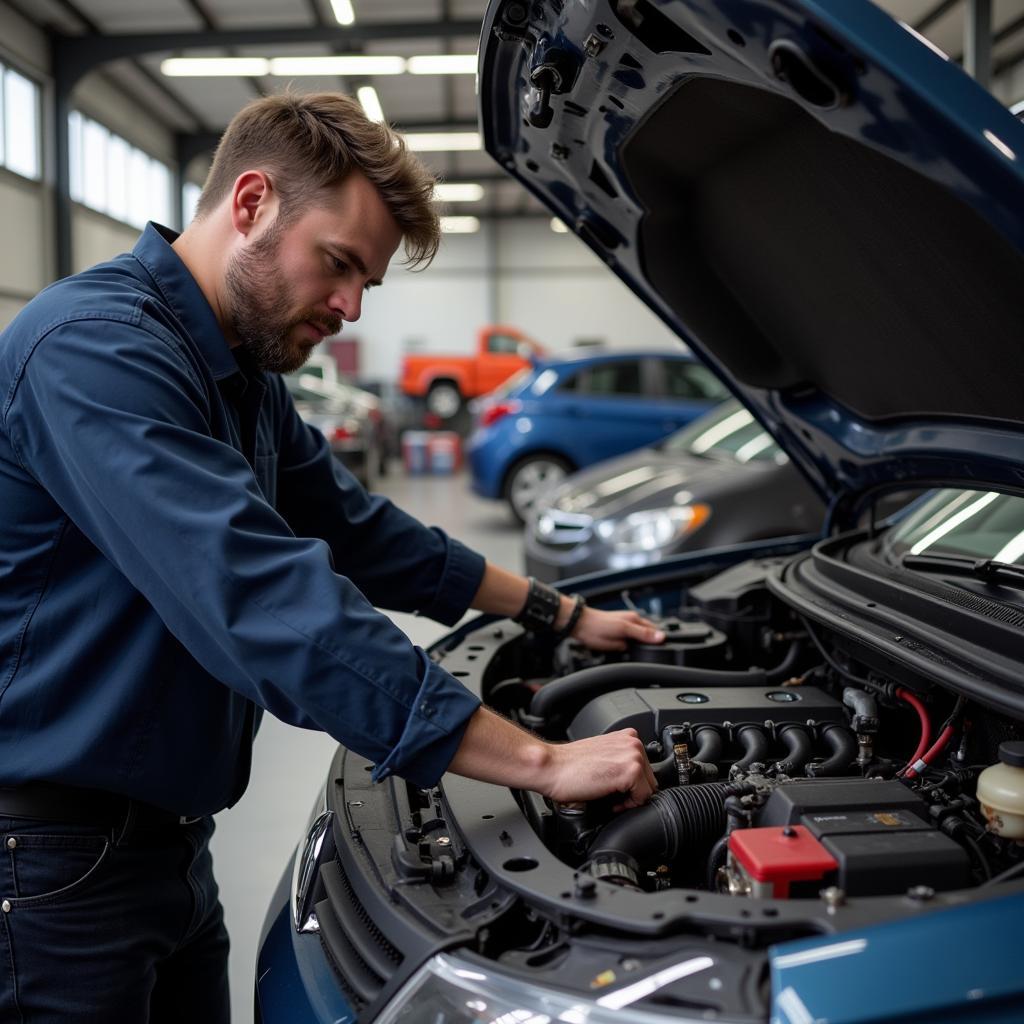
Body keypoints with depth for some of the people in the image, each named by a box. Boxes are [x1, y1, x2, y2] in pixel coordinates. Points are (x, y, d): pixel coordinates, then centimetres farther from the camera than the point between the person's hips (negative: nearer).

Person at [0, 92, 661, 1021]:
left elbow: (357, 530, 17)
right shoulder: (99, 350, -24)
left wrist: (564, 615, 17)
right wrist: (545, 763, -30)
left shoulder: (243, 379, 8)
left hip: (167, 840, 9)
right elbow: (271, 605, -33)